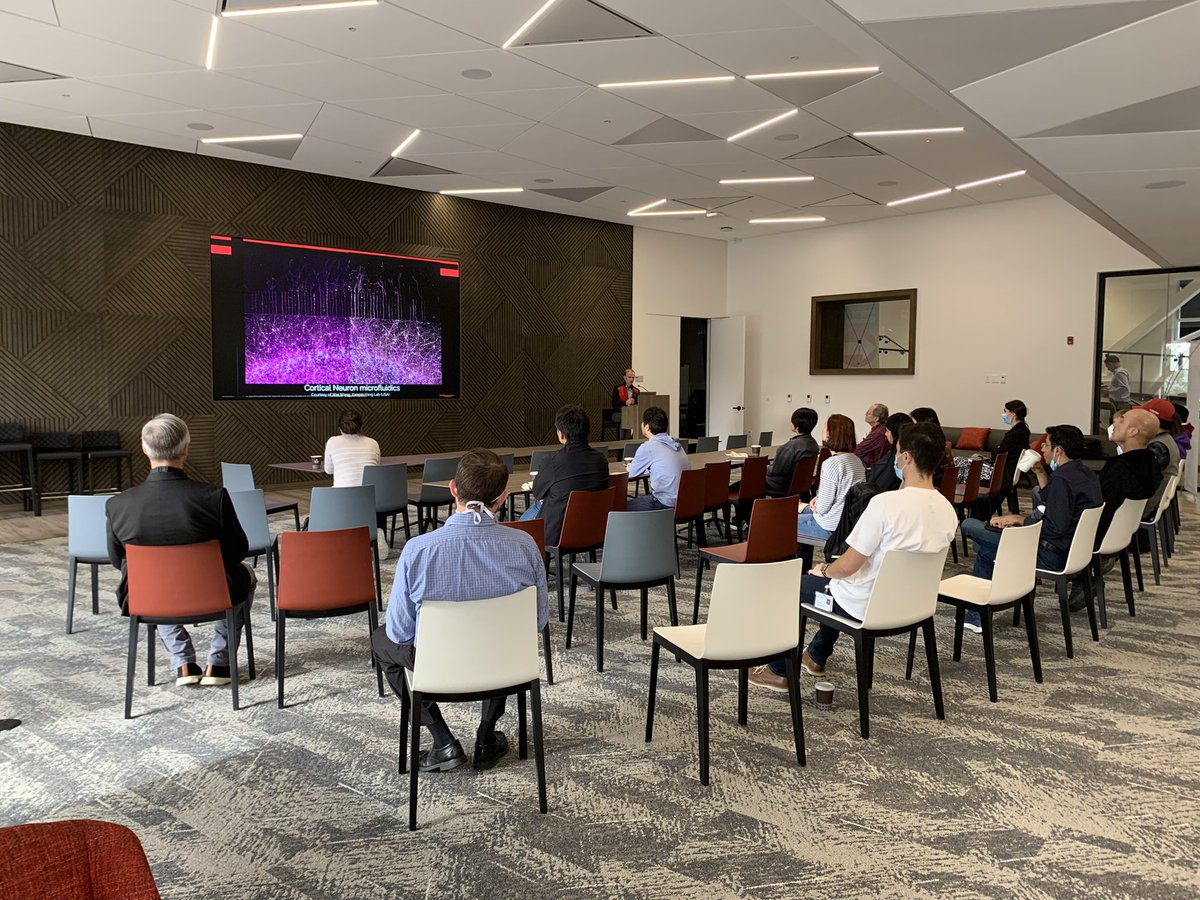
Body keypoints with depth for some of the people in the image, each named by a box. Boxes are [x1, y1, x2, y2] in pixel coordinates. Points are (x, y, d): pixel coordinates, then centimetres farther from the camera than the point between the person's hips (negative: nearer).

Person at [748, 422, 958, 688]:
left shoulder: (885, 503, -29)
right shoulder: (948, 511, -6)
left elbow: (848, 566, -22)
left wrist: (824, 570, 1)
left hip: (865, 607, -7)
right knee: (834, 577, 33)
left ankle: (780, 670, 26)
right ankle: (816, 656, 45)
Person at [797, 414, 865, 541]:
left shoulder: (831, 464, -24)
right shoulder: (857, 460, 3)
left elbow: (822, 508, -20)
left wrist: (814, 506, 2)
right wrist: (818, 498, 5)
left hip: (831, 528, -9)